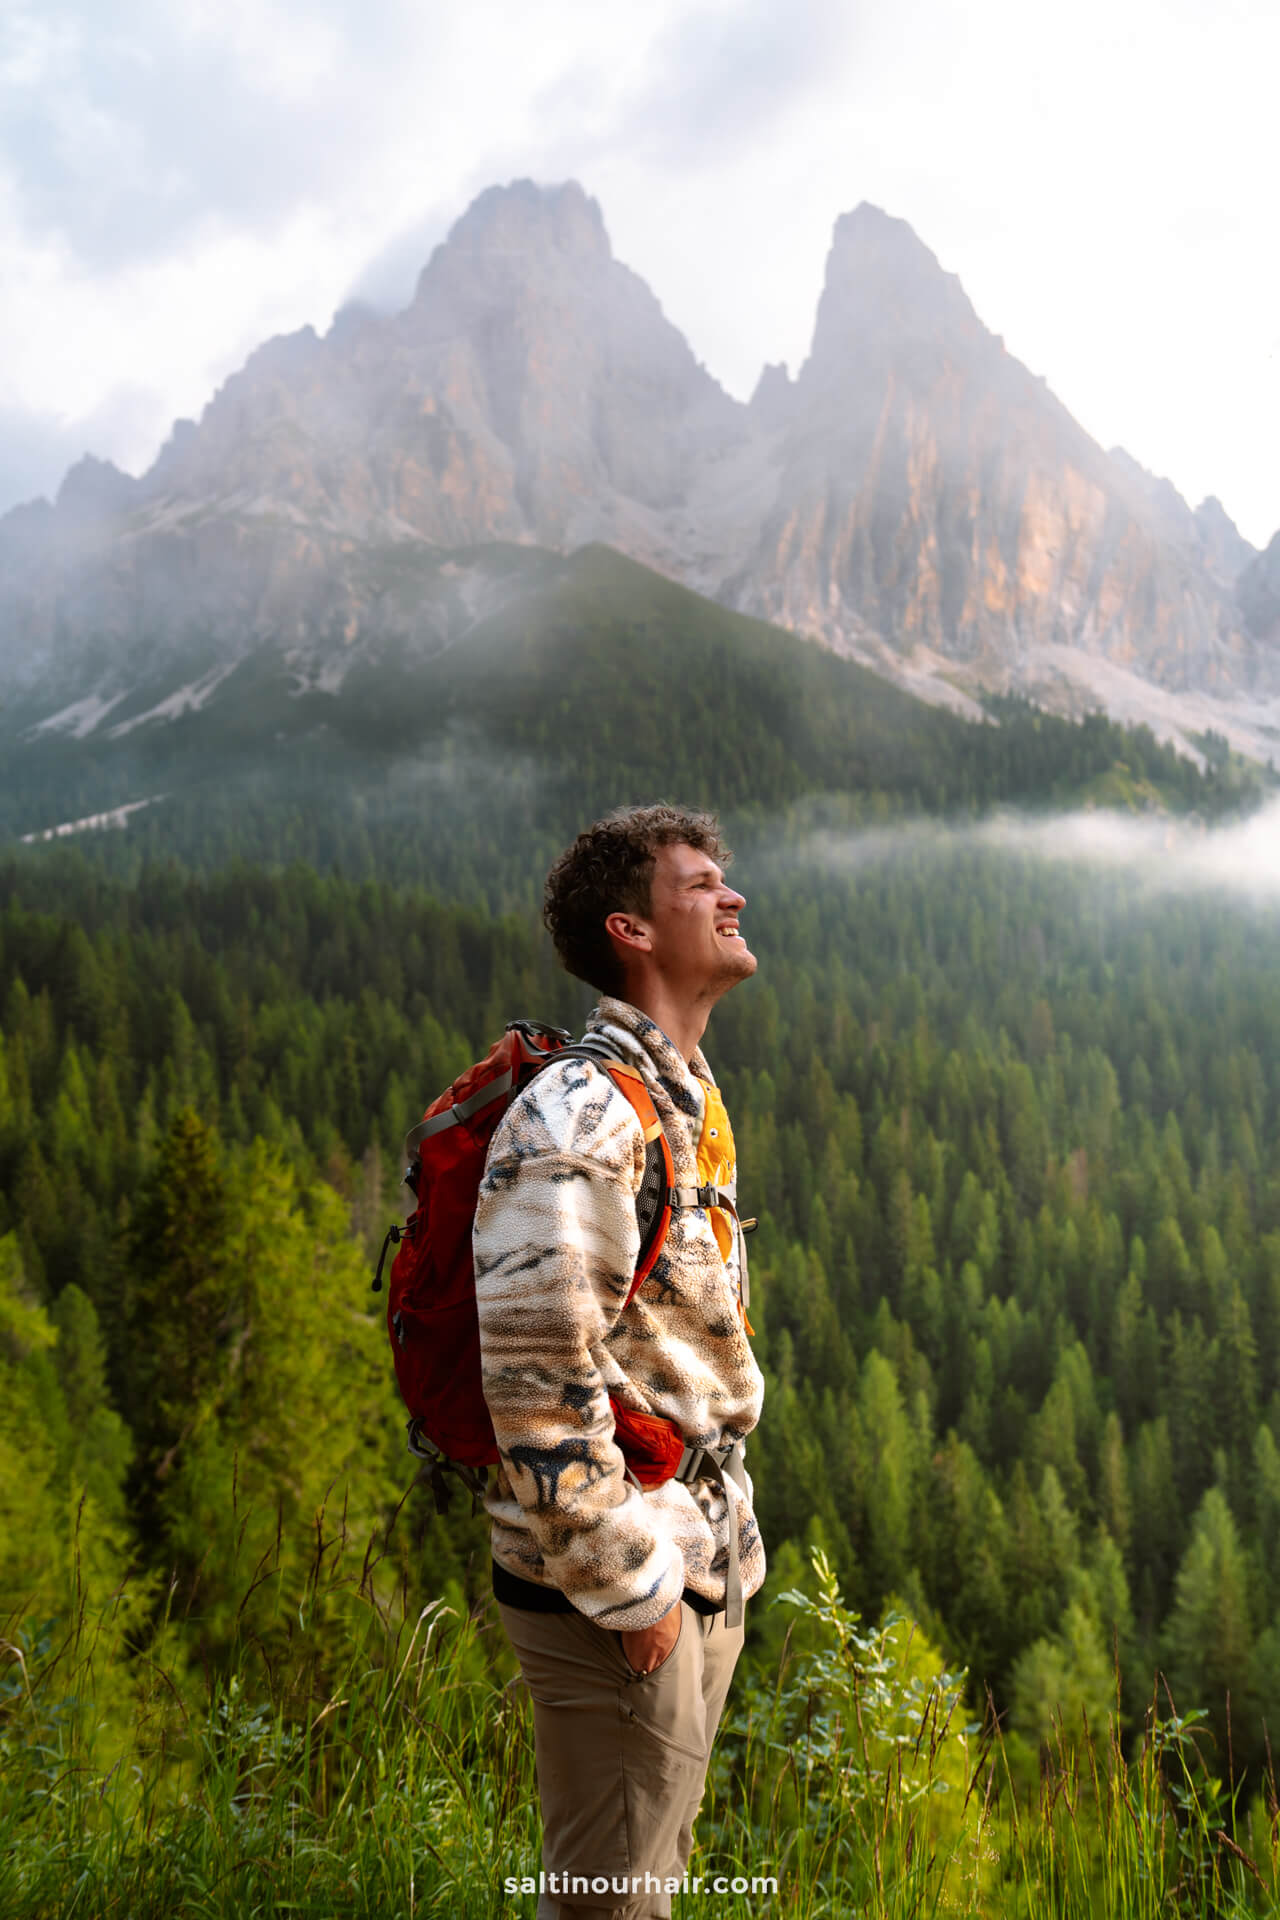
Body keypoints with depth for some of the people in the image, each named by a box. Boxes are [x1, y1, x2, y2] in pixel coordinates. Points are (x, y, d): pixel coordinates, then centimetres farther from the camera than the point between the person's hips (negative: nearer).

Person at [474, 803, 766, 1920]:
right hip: (608, 1587, -9)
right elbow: (537, 1376, -25)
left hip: (703, 1567, 9)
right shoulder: (576, 1120, -22)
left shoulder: (692, 1101, 10)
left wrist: (728, 1535, 17)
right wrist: (627, 1583, -18)